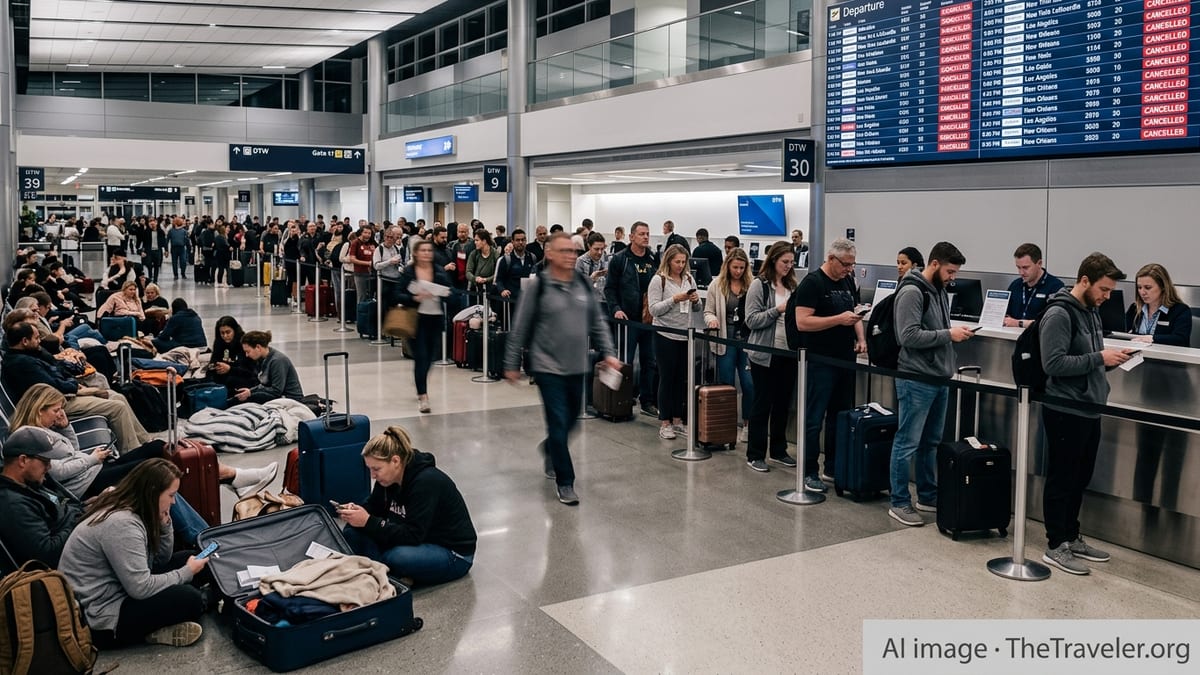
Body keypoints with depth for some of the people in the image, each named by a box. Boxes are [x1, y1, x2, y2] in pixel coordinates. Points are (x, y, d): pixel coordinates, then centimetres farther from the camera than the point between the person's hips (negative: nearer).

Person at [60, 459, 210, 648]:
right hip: (99, 619, -11)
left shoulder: (128, 510, 4)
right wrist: (187, 573, -14)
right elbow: (141, 589, -27)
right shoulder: (121, 524, -26)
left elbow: (162, 559, 11)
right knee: (190, 600, -23)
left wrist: (164, 524, -6)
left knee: (185, 558, 9)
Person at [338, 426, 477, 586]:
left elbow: (412, 535, -29)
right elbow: (374, 505, 9)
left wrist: (368, 522, -31)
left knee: (396, 557, -38)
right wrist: (356, 510, -14)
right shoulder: (390, 477, -5)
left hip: (454, 552, -8)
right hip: (419, 540, 9)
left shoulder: (427, 482, -27)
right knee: (352, 531, -7)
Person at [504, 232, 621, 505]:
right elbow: (520, 327, -4)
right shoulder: (539, 286, -9)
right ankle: (565, 482, 6)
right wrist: (512, 364, -2)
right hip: (548, 367, -5)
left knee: (571, 420, 16)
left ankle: (550, 449, 48)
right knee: (559, 423, -6)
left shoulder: (583, 284, 5)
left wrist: (607, 352, 2)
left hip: (577, 367, 5)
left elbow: (597, 322, 12)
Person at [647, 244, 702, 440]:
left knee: (682, 379, 10)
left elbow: (698, 309, 14)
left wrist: (696, 301, -7)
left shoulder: (689, 279, 9)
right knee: (667, 379, 1)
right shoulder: (658, 280, -6)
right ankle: (664, 423, 9)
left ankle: (677, 420, 20)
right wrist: (674, 300, -19)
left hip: (686, 336, 5)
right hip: (666, 336, -5)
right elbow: (653, 309, -12)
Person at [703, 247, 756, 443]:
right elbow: (708, 311, 8)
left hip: (747, 340, -1)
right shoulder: (717, 285, 3)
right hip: (725, 341, 1)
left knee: (749, 384, -3)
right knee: (726, 385, 9)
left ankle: (747, 425, 13)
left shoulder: (752, 286, -1)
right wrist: (712, 320, -13)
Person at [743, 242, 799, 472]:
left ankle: (778, 451, 26)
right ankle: (755, 455, 11)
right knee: (762, 404, 2)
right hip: (765, 354, -5)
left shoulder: (792, 286, 8)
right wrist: (778, 310, -19)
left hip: (788, 353, 5)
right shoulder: (759, 285, -7)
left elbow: (797, 317, 16)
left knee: (783, 403, 13)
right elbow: (751, 320, -12)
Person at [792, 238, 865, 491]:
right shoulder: (812, 283, -11)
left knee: (840, 417, 14)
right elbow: (802, 322, -18)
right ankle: (809, 473, 5)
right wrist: (839, 319, -22)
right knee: (814, 419, -2)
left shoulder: (848, 281, 12)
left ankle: (834, 468, 24)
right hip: (821, 362, -8)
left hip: (846, 359, 8)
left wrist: (861, 338, 4)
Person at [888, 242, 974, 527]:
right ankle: (899, 503, 5)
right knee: (908, 443, -2)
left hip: (939, 379, 9)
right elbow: (909, 336, -20)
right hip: (916, 380, -9)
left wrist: (955, 331, 7)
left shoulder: (940, 291, 14)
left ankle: (928, 497, 27)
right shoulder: (911, 292, -14)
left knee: (931, 442, 16)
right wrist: (948, 334, -18)